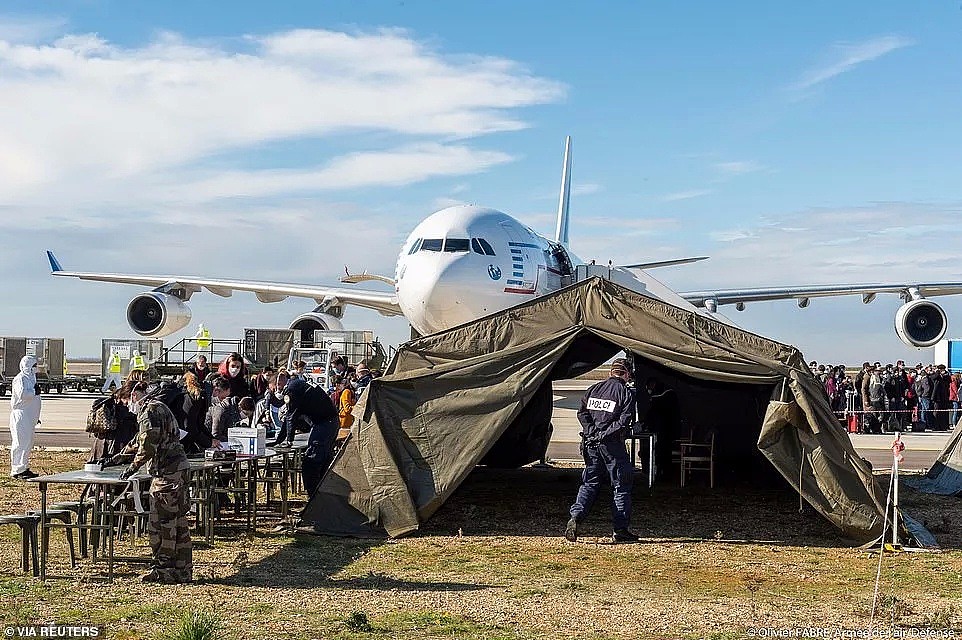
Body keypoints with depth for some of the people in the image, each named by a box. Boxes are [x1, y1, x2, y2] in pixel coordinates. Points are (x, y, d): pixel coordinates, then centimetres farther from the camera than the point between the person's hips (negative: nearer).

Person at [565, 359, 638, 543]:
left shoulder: (594, 389, 11)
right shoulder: (626, 393, -3)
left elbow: (582, 413, 5)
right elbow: (623, 421, -13)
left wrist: (592, 432, -1)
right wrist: (606, 434, -6)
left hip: (591, 442, 4)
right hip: (612, 444, -4)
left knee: (589, 483, 11)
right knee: (621, 486, 6)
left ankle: (575, 518, -7)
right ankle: (621, 530, 7)